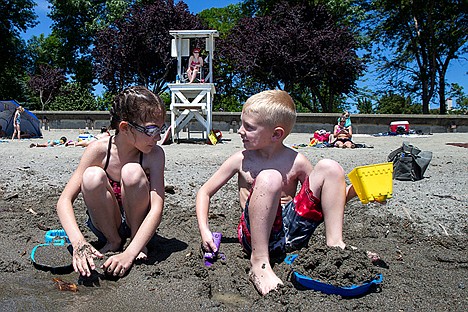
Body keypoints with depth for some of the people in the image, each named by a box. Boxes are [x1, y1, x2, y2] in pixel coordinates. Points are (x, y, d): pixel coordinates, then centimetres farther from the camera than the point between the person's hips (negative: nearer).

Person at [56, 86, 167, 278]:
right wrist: (79, 243, -39)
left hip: (138, 221, -1)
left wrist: (129, 254, -41)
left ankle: (137, 242, -7)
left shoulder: (154, 154, -20)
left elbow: (157, 208, -28)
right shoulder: (99, 150, -21)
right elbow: (64, 201, -22)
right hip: (106, 223, 1)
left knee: (132, 172, -31)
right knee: (92, 176, -30)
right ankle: (113, 241, -5)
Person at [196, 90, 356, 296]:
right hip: (256, 234, -2)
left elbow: (323, 197, 12)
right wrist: (204, 230, -6)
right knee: (269, 178, -32)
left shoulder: (296, 162, 2)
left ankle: (334, 244, -7)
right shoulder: (242, 160, 1)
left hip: (292, 229, 2)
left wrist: (355, 190, -7)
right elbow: (205, 192, 8)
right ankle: (259, 263, -29)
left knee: (329, 167, -6)